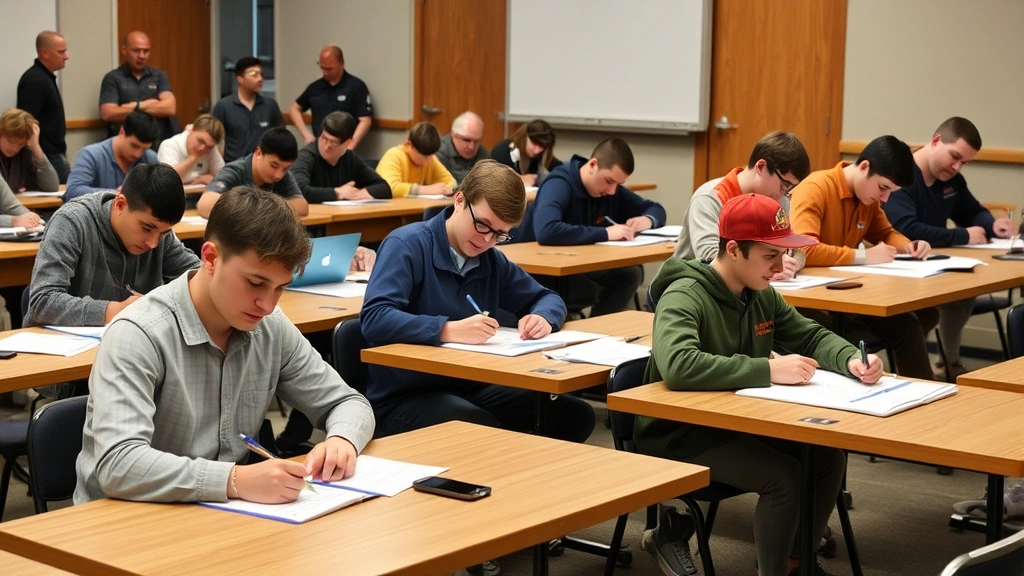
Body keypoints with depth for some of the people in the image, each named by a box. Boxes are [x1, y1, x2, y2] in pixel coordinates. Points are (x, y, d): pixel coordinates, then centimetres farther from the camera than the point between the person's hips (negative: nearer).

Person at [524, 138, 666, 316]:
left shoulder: (611, 189, 3)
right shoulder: (559, 184, -21)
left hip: (579, 271, 8)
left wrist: (647, 219, -10)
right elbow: (545, 231, -40)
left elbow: (655, 208, 15)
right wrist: (604, 233, -34)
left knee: (631, 273, -15)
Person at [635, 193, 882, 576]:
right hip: (680, 437, -8)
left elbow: (811, 337, 13)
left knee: (827, 456, -7)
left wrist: (850, 360, -10)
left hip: (737, 422, 8)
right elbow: (677, 365, -39)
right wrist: (768, 370, -37)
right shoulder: (684, 297, -22)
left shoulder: (761, 295, 3)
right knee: (784, 475, -24)